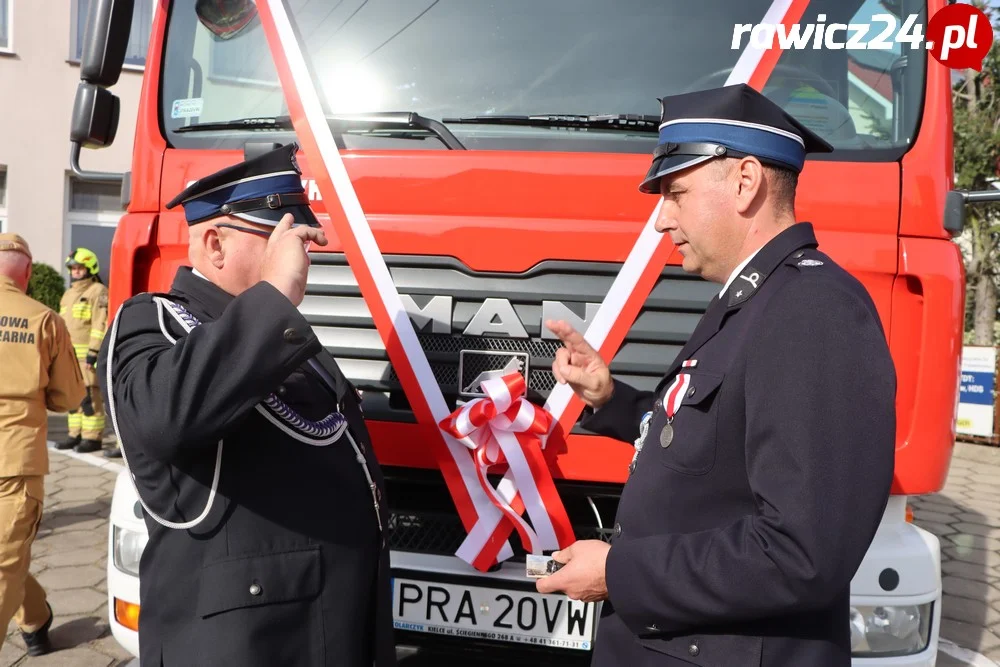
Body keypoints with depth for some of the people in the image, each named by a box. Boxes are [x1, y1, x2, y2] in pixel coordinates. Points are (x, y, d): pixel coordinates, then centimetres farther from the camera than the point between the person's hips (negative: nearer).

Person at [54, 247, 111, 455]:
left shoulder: (98, 292, -7)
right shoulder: (69, 294, 21)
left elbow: (101, 324, -15)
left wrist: (93, 352, -20)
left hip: (89, 353, -9)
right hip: (69, 354, 9)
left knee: (91, 395, -9)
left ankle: (93, 437, -5)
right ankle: (76, 434, 18)